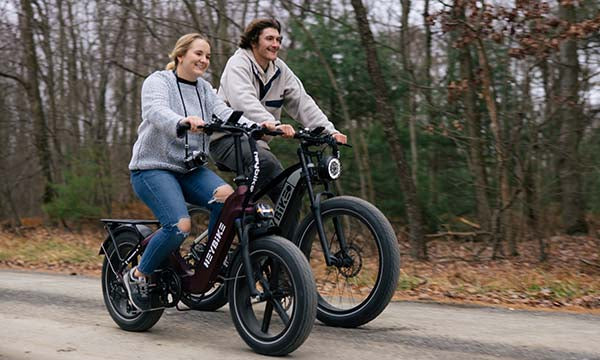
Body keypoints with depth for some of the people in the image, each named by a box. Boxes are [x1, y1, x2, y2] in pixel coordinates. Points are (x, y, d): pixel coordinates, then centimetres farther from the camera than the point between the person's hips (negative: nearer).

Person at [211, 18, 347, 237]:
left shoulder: (280, 70, 9)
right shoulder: (239, 63, -11)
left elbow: (303, 102, 2)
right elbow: (244, 100, -30)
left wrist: (329, 130, -13)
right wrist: (274, 124, -46)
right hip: (227, 138, -7)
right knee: (265, 163, -37)